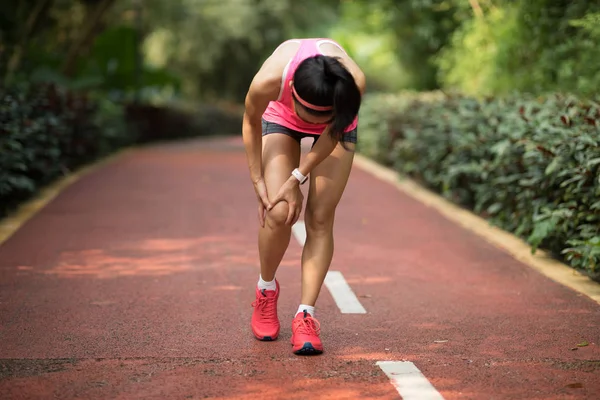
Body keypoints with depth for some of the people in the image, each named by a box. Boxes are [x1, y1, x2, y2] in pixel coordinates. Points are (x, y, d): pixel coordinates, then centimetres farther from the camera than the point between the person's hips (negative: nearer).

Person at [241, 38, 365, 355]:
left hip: (336, 121, 1)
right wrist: (257, 180, -10)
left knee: (320, 218, -9)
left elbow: (332, 133, -18)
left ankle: (305, 314, -4)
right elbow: (251, 124, -16)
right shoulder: (268, 82, -41)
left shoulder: (353, 84, -41)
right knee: (279, 212, -16)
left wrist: (298, 179, -17)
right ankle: (266, 289, 11)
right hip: (281, 116, 0)